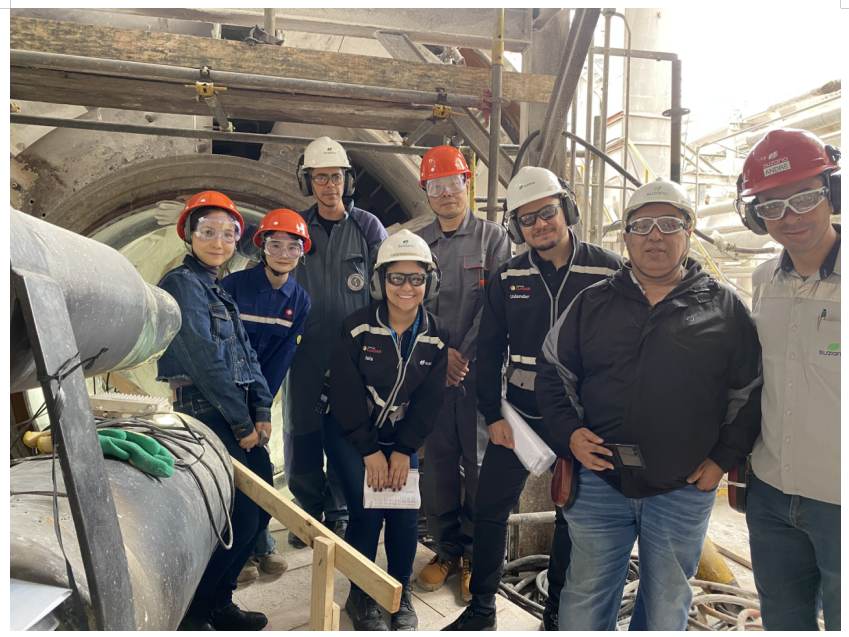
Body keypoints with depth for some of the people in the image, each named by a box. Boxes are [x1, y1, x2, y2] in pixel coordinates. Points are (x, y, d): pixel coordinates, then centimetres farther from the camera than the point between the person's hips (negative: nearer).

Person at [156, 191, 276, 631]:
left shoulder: (217, 290, 20)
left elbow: (245, 354, 15)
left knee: (262, 507, 10)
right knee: (241, 519, -7)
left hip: (239, 417, 9)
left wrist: (262, 410, 4)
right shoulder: (184, 284, -8)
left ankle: (218, 602, 26)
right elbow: (205, 361, -16)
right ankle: (191, 611, 12)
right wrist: (242, 422, -13)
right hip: (208, 414, -9)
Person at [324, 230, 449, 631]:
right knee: (368, 511, -13)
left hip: (401, 438, 3)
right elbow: (346, 394, -14)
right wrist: (370, 450, -14)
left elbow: (429, 401, -4)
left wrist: (402, 450, -10)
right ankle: (360, 599, 11)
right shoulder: (357, 329, -16)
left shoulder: (435, 337, -7)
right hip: (349, 434, -3)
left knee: (406, 512, -7)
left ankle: (401, 595, 19)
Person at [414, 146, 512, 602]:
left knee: (479, 461, 3)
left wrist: (465, 355, -12)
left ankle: (475, 555, 18)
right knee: (437, 460, 8)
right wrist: (441, 351, -8)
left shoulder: (493, 237, 2)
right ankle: (446, 549, 23)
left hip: (479, 369, -2)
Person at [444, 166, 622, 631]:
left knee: (574, 516, 11)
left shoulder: (609, 270, -6)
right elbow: (489, 349, 7)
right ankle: (481, 607, 27)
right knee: (490, 508, 6)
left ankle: (558, 611, 32)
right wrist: (493, 415, -1)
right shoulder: (508, 277, 2)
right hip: (519, 414, 2)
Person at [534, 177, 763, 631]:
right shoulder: (592, 303, 4)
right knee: (585, 601, 13)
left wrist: (724, 459, -2)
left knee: (667, 607, 19)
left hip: (685, 491, 0)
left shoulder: (726, 309, 1)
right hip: (599, 480, 1)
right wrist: (570, 432, -5)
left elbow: (751, 392, 5)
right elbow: (553, 371, 8)